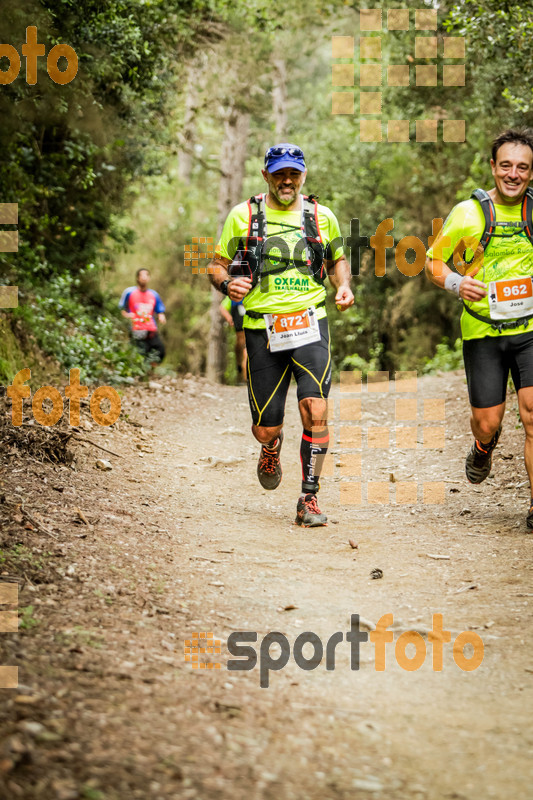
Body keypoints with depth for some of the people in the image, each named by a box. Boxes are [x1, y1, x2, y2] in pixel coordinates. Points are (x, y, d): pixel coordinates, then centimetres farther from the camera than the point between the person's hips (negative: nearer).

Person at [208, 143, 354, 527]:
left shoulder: (321, 216, 8)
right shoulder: (243, 215, 4)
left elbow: (337, 259, 23)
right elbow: (217, 265, 11)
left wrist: (344, 286, 2)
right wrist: (227, 284, -12)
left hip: (310, 324, 0)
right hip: (263, 329, 0)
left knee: (315, 412, -19)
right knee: (265, 429, 3)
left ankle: (309, 498, -5)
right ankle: (273, 446, 42)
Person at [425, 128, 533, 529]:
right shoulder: (468, 213, -3)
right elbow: (433, 262, 6)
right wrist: (455, 283, -15)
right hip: (483, 333, 0)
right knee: (487, 423, 2)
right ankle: (484, 447, 41)